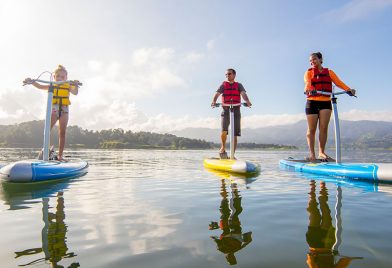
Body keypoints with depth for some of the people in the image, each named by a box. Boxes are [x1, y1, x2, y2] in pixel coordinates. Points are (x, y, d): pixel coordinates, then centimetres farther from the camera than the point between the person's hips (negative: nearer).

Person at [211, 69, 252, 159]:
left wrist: (247, 101, -27)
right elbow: (217, 94, -4)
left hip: (236, 111, 1)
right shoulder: (223, 85, 12)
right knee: (224, 130, -20)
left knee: (235, 134, 1)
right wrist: (214, 101, -26)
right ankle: (223, 148, 6)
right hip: (226, 110, -1)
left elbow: (243, 94, -6)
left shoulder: (239, 85, 12)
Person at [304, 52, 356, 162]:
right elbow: (308, 83, -13)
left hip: (326, 102, 1)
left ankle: (321, 152, 0)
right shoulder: (308, 72, 9)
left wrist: (348, 89, -20)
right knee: (311, 129, -1)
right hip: (312, 102, -1)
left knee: (323, 128, -6)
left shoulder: (329, 72, 14)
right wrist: (309, 90, -36)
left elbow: (338, 82, -2)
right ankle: (312, 153, 5)